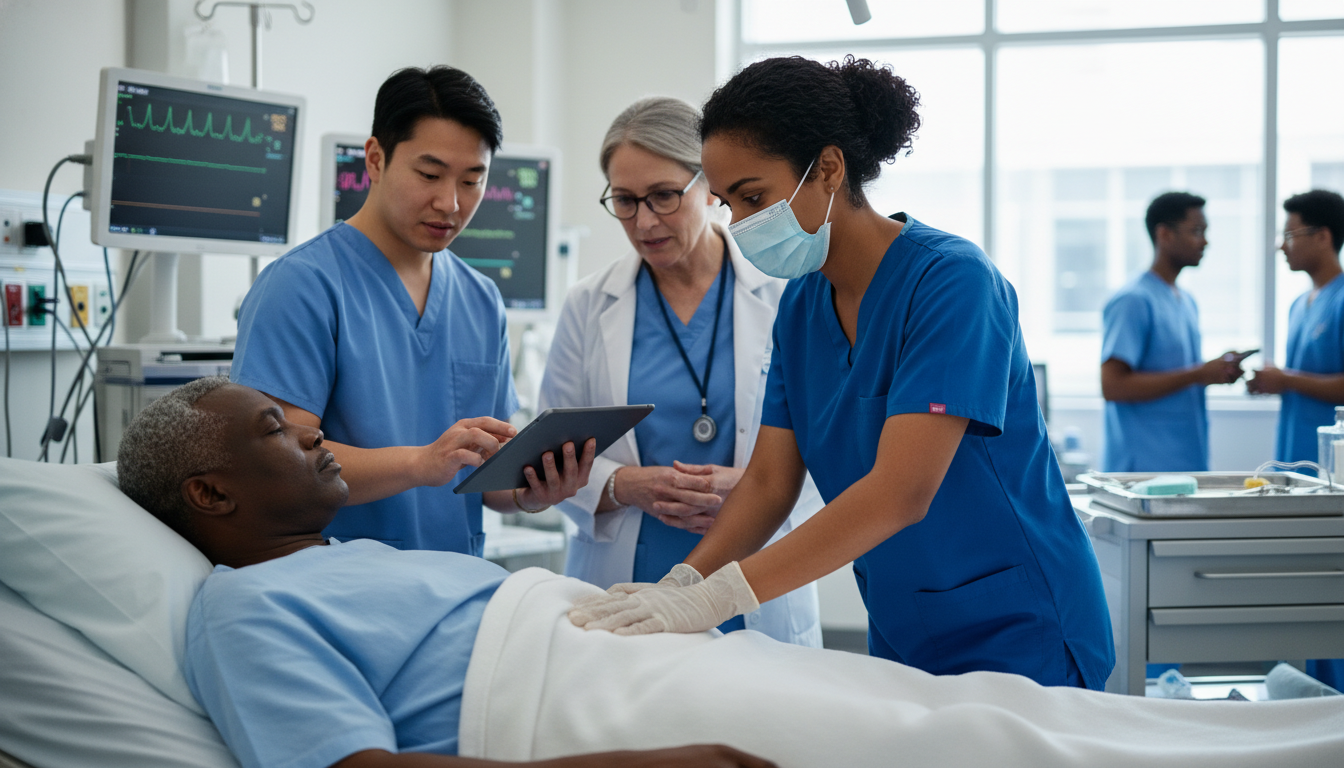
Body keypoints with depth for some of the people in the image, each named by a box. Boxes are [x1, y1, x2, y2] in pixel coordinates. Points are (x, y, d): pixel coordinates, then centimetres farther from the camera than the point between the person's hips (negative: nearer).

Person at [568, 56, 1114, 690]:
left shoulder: (951, 280, -20)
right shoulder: (800, 305, 3)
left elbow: (900, 491, -29)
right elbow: (768, 482, 3)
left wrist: (716, 596, -34)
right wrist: (680, 585, -16)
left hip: (1019, 638, -6)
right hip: (901, 637, 6)